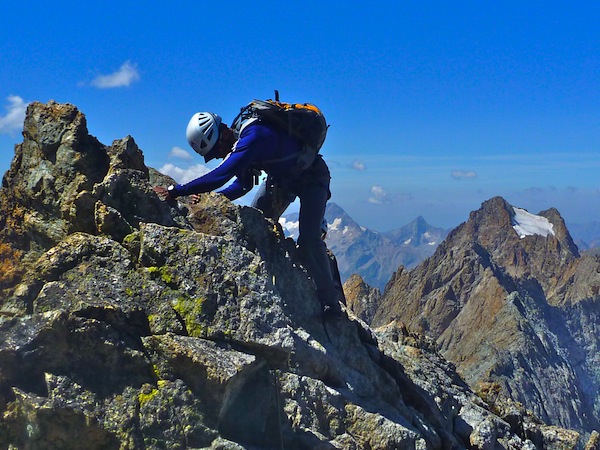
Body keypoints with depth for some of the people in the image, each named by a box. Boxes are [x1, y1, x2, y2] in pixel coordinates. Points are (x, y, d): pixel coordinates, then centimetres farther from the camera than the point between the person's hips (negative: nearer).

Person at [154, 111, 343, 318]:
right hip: (280, 178, 9)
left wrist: (175, 191, -39)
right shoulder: (240, 140, -6)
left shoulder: (254, 136, -35)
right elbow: (244, 184, 6)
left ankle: (330, 303, -7)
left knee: (308, 240, -21)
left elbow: (221, 175, -42)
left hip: (312, 178, -9)